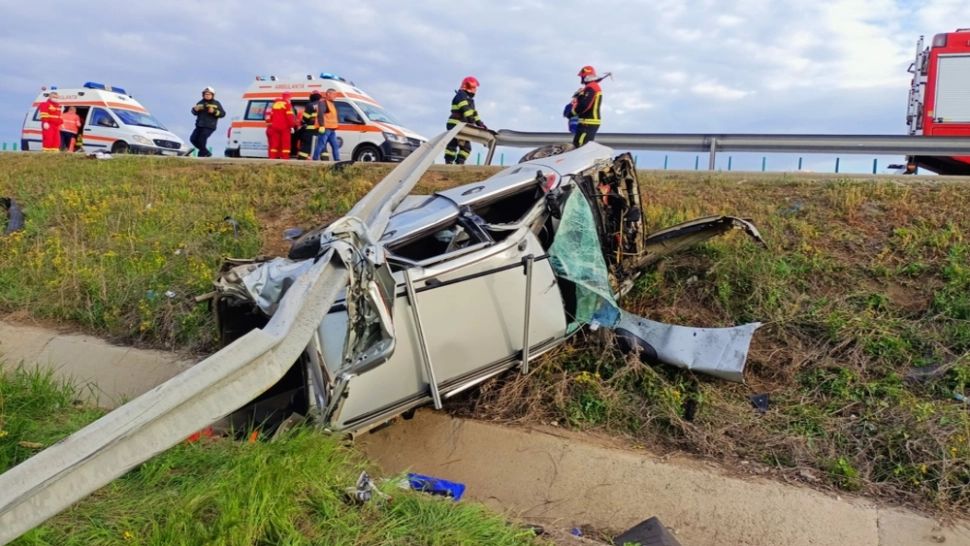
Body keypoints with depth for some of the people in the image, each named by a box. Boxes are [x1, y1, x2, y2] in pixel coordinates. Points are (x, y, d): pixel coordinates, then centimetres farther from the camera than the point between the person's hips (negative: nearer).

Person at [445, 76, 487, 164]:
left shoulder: (469, 98, 23)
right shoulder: (461, 95, -8)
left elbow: (473, 112, 24)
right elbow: (466, 111, -19)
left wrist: (480, 123, 15)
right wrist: (472, 121, -26)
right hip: (455, 125, -10)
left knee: (466, 147, 6)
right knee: (453, 145, -10)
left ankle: (459, 163, 7)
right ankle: (448, 162, -10)